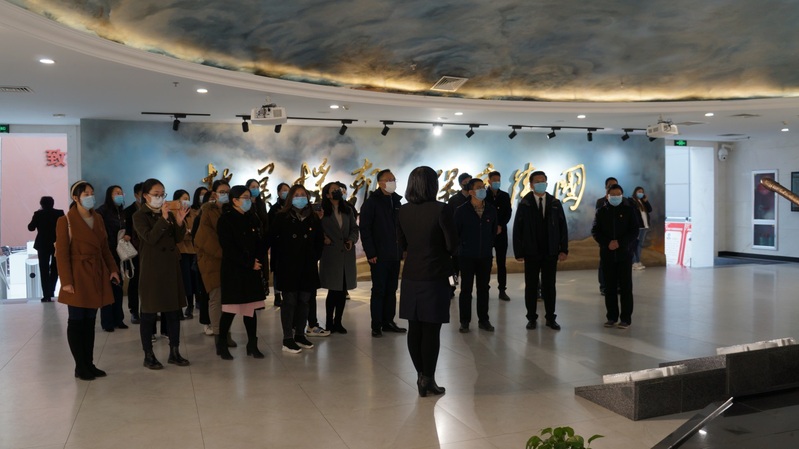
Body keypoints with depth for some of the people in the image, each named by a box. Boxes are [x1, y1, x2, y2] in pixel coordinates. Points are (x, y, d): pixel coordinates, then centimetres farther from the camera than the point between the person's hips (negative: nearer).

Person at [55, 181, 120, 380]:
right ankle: (80, 367, 9)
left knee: (90, 320, 10)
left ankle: (89, 363, 17)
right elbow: (61, 253, -10)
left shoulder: (98, 218, 11)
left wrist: (113, 268, 5)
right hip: (78, 276, -6)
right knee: (76, 321, 2)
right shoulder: (65, 220, -7)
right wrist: (66, 281, -15)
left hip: (96, 275, 6)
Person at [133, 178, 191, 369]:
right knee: (149, 313, 1)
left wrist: (180, 221, -10)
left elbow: (178, 239, 6)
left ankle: (174, 352, 17)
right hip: (151, 269, -5)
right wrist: (164, 219, -26)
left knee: (174, 310, 7)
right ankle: (148, 355, 12)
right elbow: (150, 237, -18)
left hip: (171, 267, 5)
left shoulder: (168, 213, 10)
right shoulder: (139, 216, -4)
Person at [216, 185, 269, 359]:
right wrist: (249, 263, -12)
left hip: (253, 271, 5)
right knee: (230, 309, -3)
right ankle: (222, 345, 12)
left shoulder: (253, 219, 12)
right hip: (233, 271, -5)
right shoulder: (225, 220, -4)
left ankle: (252, 345, 14)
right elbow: (229, 248, -11)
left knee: (251, 308, 5)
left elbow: (261, 243, 11)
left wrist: (259, 262, -7)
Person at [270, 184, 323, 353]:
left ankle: (300, 334, 20)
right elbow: (273, 239, -5)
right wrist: (280, 258, -6)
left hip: (308, 267, 4)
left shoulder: (313, 217, 8)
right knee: (290, 301, -2)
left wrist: (315, 257, 6)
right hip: (288, 266, -4)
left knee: (304, 301, 9)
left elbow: (319, 240, 14)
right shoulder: (282, 217, -3)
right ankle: (287, 339, 3)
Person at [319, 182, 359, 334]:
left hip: (347, 255, 4)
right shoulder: (322, 212, -1)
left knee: (343, 290, 7)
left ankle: (338, 322, 19)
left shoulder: (348, 210, 12)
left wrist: (352, 240, -4)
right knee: (333, 290, -2)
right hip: (331, 255, -4)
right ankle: (329, 323, 13)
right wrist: (323, 238, -17)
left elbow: (354, 228, 13)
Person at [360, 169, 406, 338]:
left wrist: (402, 249, 7)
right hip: (379, 256, -6)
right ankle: (376, 326, 8)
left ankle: (388, 322, 20)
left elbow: (401, 227, 15)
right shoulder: (371, 202, -5)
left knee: (391, 290, 10)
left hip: (395, 255, 6)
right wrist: (371, 253, -14)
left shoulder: (396, 202, 13)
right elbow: (365, 230, -10)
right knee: (379, 290, 0)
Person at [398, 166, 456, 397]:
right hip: (434, 277, -5)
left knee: (414, 329, 11)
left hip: (411, 276, 5)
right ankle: (427, 379, 9)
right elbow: (451, 244, -11)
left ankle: (422, 375, 21)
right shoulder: (440, 209, -15)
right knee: (431, 330, 3)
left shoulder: (403, 211, 1)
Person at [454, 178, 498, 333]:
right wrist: (462, 246, 1)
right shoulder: (461, 210, -7)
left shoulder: (491, 210, 3)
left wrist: (489, 245, 10)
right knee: (466, 289, 2)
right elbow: (455, 231, -1)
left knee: (483, 288, 8)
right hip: (467, 256, -3)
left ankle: (483, 320, 18)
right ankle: (465, 321, 10)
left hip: (485, 256, 3)